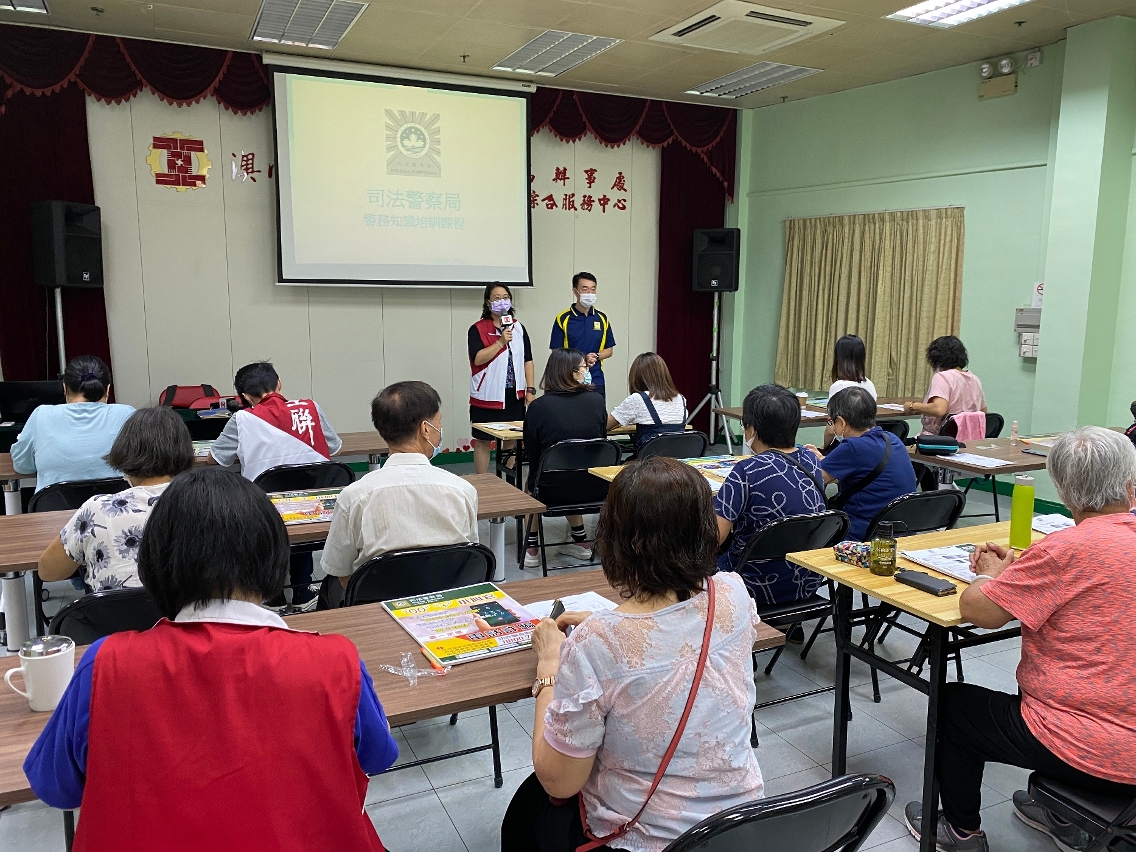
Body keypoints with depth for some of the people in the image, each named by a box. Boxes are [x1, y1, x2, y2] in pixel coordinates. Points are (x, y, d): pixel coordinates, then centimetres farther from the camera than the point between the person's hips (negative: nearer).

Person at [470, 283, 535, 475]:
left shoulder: (519, 328, 8)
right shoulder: (477, 329, -5)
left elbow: (527, 360, 9)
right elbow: (477, 359, -17)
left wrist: (531, 389, 4)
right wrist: (501, 342, -23)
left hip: (514, 394, 4)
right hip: (488, 395, -4)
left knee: (512, 438, 12)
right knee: (483, 440, 3)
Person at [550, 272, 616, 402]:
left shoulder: (602, 318, 9)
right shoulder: (563, 319, -2)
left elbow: (609, 350, 14)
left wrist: (596, 356, -7)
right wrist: (582, 359, -15)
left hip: (596, 381, 3)